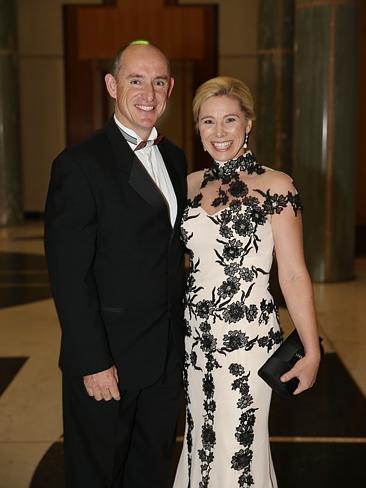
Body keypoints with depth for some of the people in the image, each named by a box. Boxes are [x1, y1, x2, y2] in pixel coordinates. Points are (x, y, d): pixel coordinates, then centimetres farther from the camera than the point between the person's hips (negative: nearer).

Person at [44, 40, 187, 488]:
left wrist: (182, 335, 10)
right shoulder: (79, 165, -15)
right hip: (106, 358, -6)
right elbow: (69, 276, -17)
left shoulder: (175, 158, 7)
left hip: (167, 356, 6)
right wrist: (93, 362, -18)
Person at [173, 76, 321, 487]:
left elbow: (293, 274, -9)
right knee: (201, 440, 17)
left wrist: (311, 351, -10)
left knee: (239, 446, 6)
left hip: (248, 335, -5)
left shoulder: (275, 186, -8)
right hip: (195, 335, 5)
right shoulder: (190, 185, 6)